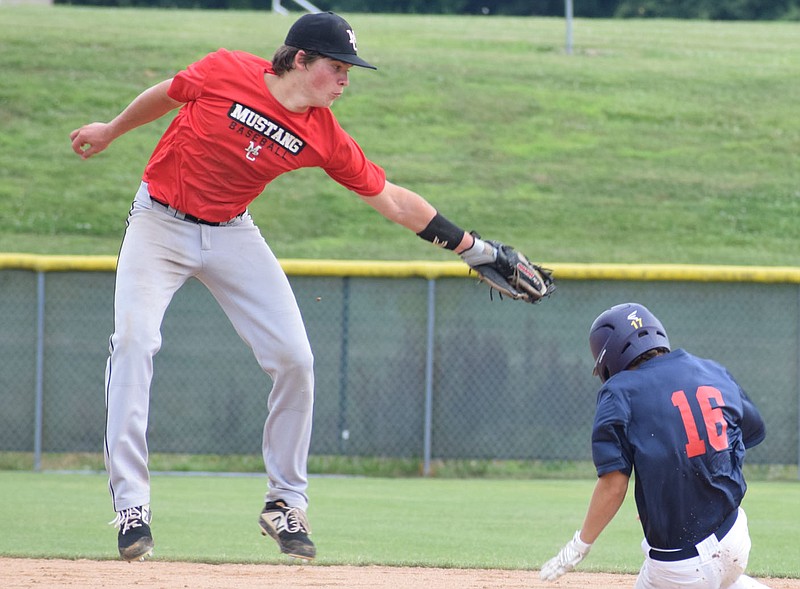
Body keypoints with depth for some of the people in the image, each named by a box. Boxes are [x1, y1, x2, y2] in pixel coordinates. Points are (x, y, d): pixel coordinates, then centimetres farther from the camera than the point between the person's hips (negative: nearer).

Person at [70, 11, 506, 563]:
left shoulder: (324, 137, -12)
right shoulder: (225, 73, -21)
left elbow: (393, 200, -6)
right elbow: (166, 95, -1)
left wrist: (472, 247, -8)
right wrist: (110, 131, 14)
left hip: (231, 233, 3)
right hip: (160, 222, -3)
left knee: (294, 358, -6)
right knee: (135, 341, -20)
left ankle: (286, 502, 11)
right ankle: (132, 505, -16)